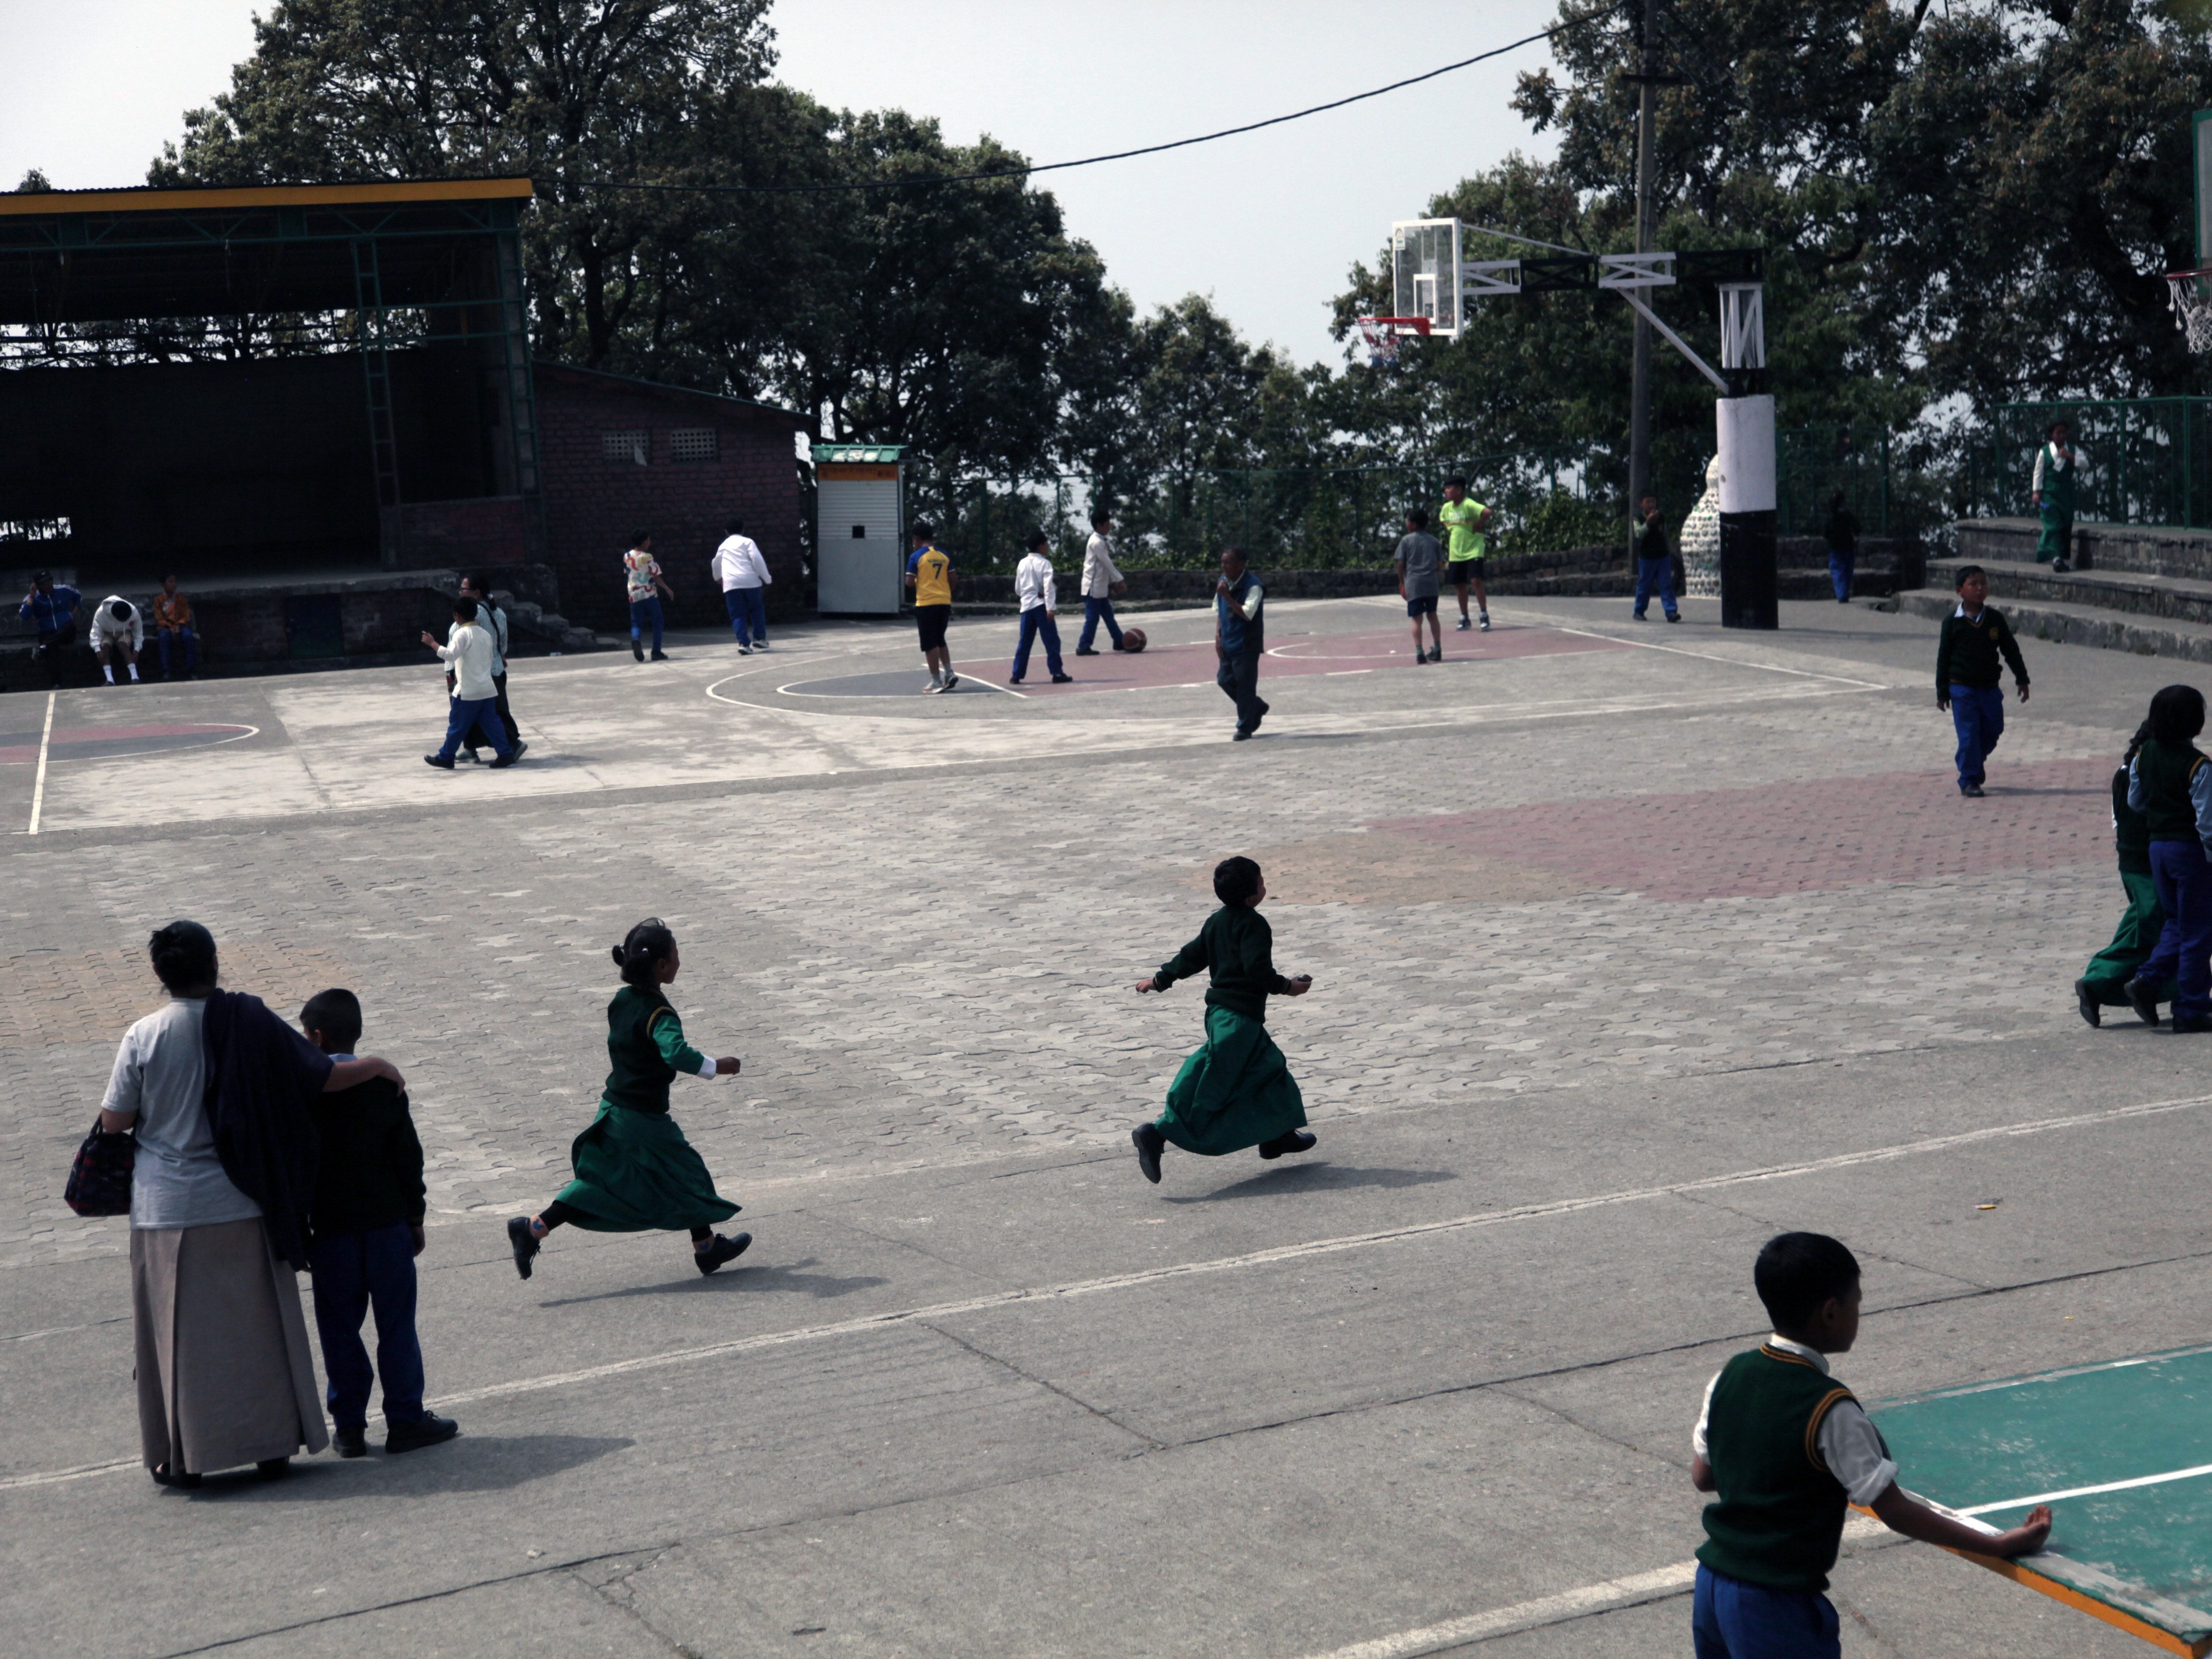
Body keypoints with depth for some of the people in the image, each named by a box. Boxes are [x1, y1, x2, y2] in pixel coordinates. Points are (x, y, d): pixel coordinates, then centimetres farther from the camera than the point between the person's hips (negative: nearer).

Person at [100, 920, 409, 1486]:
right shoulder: (252, 1025, -7)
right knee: (258, 1323, 12)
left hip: (168, 1210, -1)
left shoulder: (144, 1037, -9)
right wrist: (379, 1067, 17)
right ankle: (273, 1443, 17)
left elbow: (114, 1121, -5)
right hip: (242, 1206, 1)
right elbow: (324, 1076, 0)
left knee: (180, 1330, 7)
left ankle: (184, 1456, 11)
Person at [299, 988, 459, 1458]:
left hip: (331, 1229, -1)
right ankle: (406, 1419, 7)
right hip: (387, 1221, 1)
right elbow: (408, 1156, 0)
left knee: (340, 1330, 6)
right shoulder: (385, 1084, -2)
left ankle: (349, 1426, 9)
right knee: (396, 1324, 6)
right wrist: (415, 1216, 9)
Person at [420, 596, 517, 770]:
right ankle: (506, 754, -2)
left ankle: (445, 757, 9)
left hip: (468, 691, -7)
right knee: (491, 723, 7)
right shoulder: (485, 635, 14)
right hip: (487, 688, 7)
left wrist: (432, 643, -19)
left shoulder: (461, 634, -11)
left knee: (457, 724, 2)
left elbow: (451, 654, -25)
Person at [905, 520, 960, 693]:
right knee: (940, 640, 20)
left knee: (930, 644, 1)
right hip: (945, 603, 5)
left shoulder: (916, 557, -8)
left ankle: (936, 681, 0)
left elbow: (910, 582, -11)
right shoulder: (944, 555, 7)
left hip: (926, 604, -5)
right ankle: (949, 674, 9)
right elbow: (952, 579, 8)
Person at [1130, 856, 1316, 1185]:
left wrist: (1160, 979, 25)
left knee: (1268, 1068, 22)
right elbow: (1258, 970, -24)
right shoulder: (1254, 925, -15)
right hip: (1240, 1017, -10)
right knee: (1210, 1089, -9)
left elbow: (1191, 956, 14)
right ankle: (1157, 1134, -17)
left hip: (1219, 1011, 10)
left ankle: (1278, 1136, 32)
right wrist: (1286, 987, -10)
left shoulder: (1217, 921, 10)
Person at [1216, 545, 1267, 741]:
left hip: (1247, 644, -8)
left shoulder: (1253, 586, -16)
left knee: (1245, 684, -3)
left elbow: (1247, 614, -25)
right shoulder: (1222, 582, 7)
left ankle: (1245, 728, 8)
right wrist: (1218, 635, 6)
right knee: (1224, 680, 9)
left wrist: (1227, 596, -28)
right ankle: (1257, 708, 28)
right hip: (1228, 643, 8)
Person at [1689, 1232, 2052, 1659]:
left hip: (1711, 1587, 7)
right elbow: (1895, 1512, -17)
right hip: (1777, 1607, -7)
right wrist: (2000, 1546, -13)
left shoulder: (1730, 1377, -1)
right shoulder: (1829, 1410, -19)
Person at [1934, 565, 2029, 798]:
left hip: (1990, 688, 3)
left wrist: (2022, 680, 7)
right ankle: (1969, 781, 3)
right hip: (1962, 689, -3)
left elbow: (2011, 650, 10)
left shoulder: (1995, 619, 3)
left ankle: (1975, 764, 34)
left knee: (1993, 731, 8)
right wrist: (1942, 693, -2)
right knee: (1969, 735, -5)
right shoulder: (1953, 622, -4)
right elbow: (1943, 658, -1)